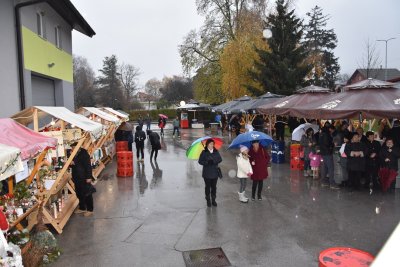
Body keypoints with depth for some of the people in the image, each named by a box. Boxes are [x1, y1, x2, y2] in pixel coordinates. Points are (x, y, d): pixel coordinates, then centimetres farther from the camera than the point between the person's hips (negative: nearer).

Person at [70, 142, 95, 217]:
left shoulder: (84, 154, -14)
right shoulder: (74, 155, 12)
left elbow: (88, 166, -19)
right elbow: (73, 166, 23)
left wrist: (89, 177, -23)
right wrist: (71, 164, -2)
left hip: (84, 178, -9)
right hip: (77, 178, 9)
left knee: (87, 194, 0)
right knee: (79, 194, 16)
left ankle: (90, 210, 9)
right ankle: (82, 208, 31)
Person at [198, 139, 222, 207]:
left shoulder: (216, 152, 5)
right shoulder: (204, 152, -3)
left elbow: (220, 159, -2)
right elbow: (200, 161, -7)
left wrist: (214, 161, -20)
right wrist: (207, 162, -22)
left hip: (215, 173, 2)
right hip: (207, 173, -2)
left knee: (214, 187, 9)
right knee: (208, 187, 6)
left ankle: (213, 200, 22)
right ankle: (208, 200, 19)